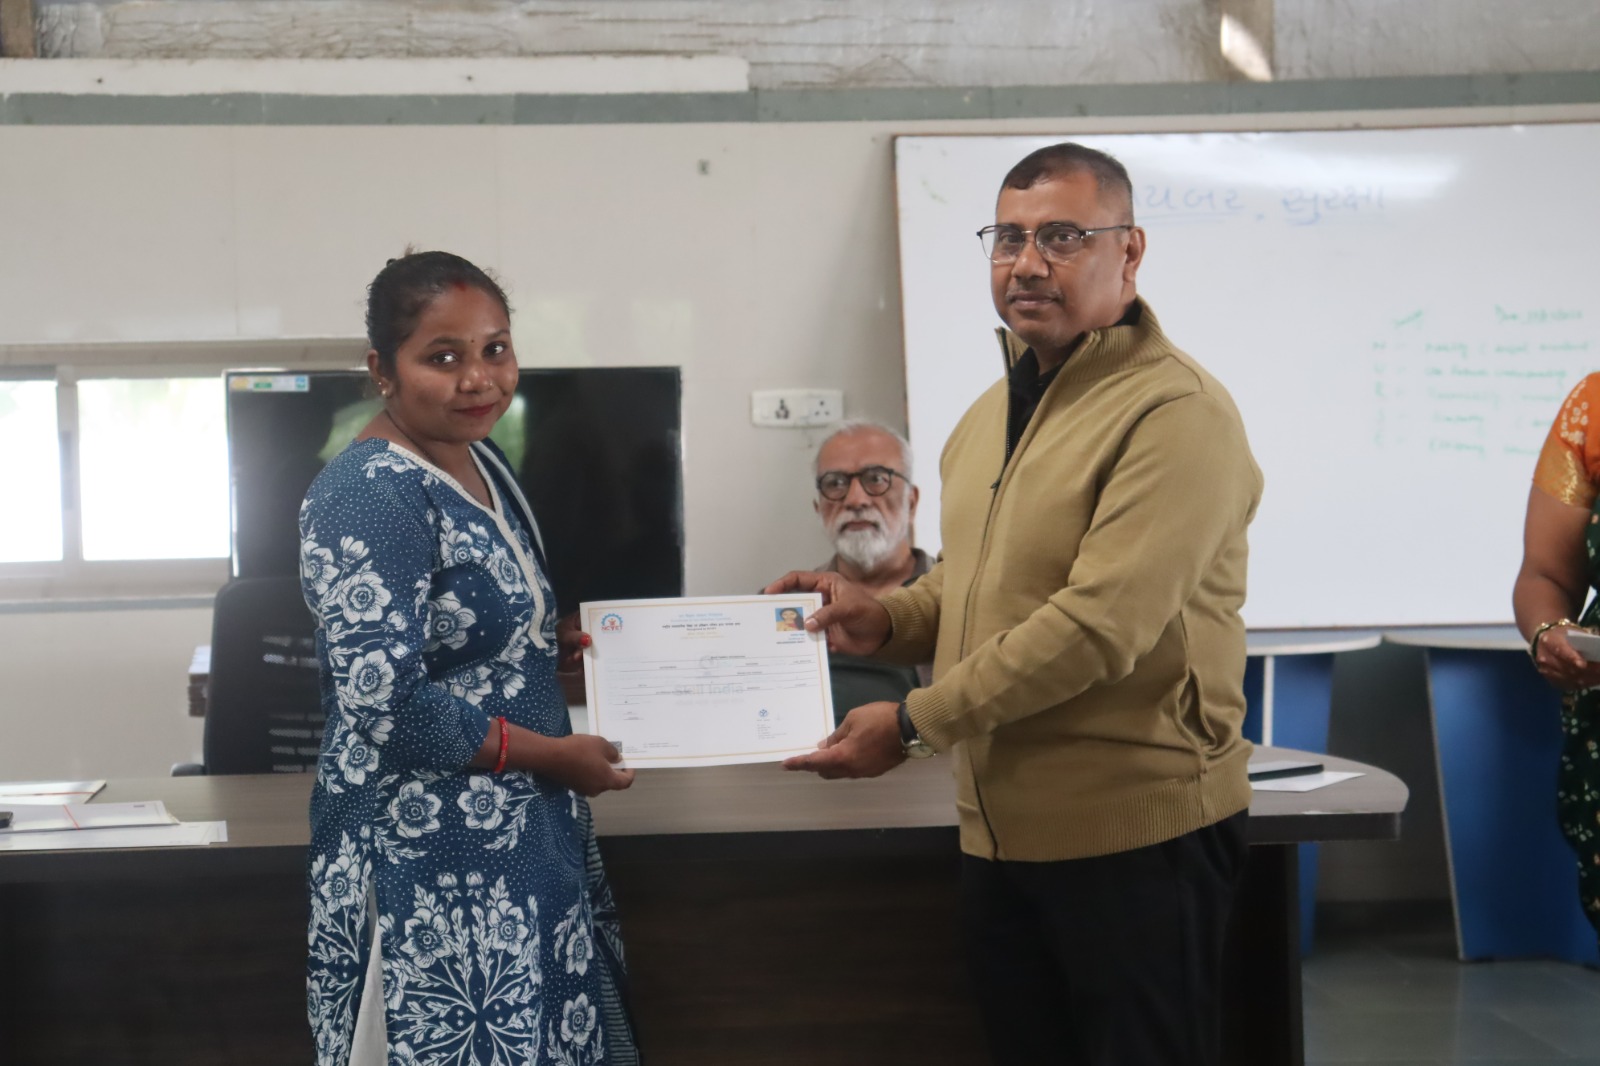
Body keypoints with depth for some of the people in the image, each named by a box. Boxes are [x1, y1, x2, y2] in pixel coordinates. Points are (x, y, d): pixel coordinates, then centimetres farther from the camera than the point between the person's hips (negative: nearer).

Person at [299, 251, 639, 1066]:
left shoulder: (481, 464, 9)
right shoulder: (369, 495, -19)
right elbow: (386, 706, -25)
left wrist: (570, 644, 4)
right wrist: (554, 755, -15)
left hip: (526, 837, 9)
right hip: (430, 855, -9)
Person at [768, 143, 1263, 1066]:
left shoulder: (1175, 411, -15)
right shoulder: (989, 416, 14)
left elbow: (1102, 623, -23)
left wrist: (915, 724, -19)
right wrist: (884, 619, 2)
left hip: (1138, 833, -8)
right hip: (1002, 833, 8)